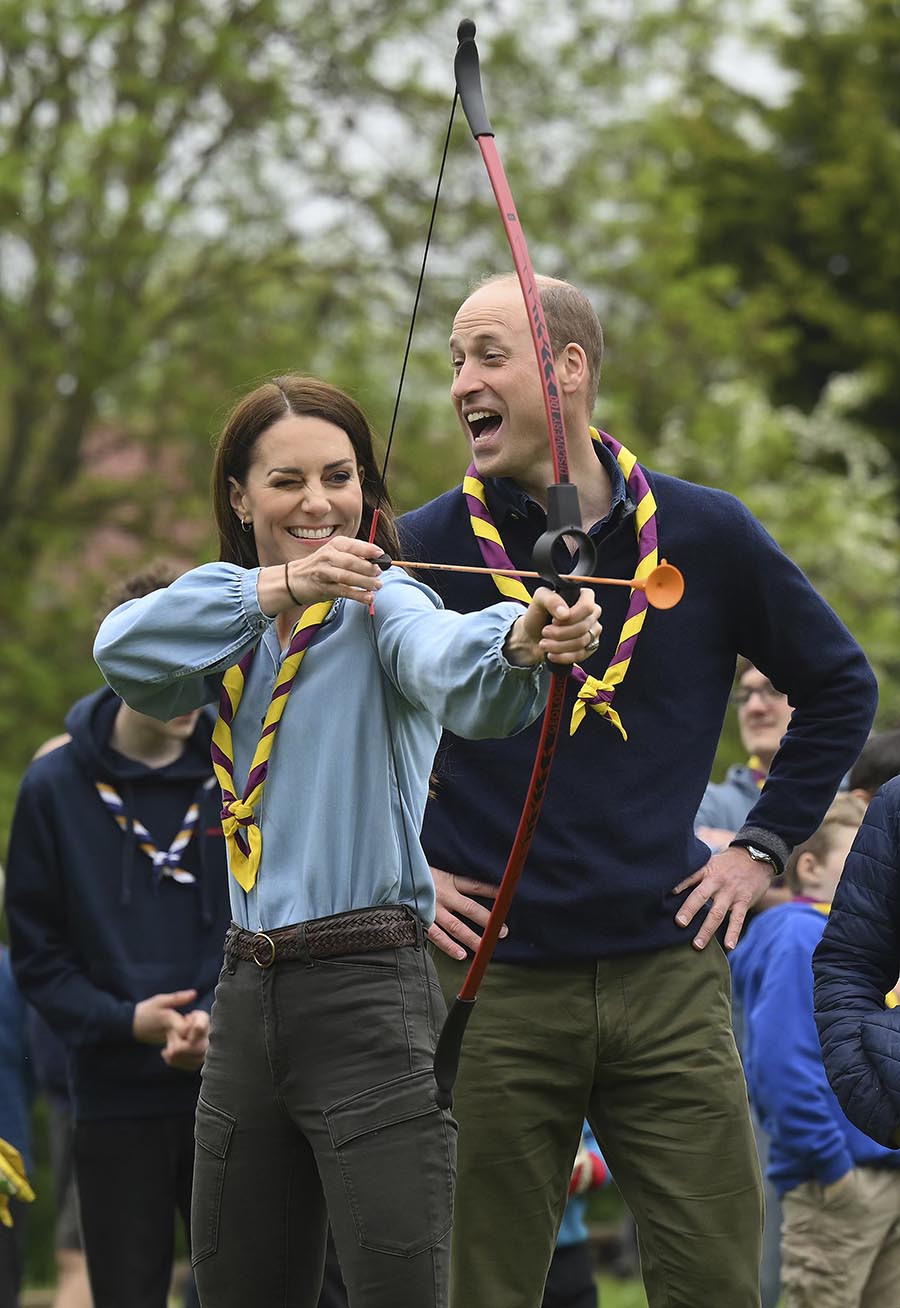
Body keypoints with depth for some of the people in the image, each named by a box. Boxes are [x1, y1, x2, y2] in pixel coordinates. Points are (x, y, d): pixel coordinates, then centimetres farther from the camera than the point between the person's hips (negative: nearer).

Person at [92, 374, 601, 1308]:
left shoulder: (380, 601, -4)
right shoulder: (231, 629, 13)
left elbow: (442, 658, -28)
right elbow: (123, 647, -9)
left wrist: (518, 639, -52)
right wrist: (280, 586, -22)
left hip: (369, 995, -6)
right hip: (249, 998, 6)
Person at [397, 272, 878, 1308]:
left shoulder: (704, 535, 4)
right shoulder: (424, 550, 0)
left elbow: (839, 687, 17)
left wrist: (765, 844, 10)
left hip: (669, 977, 1)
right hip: (493, 988, -1)